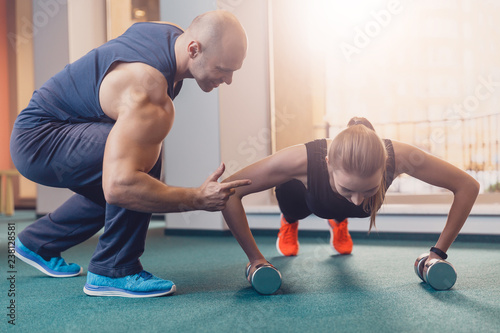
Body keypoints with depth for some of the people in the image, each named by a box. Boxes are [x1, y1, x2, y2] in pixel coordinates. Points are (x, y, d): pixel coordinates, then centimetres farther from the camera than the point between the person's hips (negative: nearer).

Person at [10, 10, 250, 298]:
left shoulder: (171, 32, -5)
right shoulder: (148, 94, -34)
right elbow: (119, 185, -42)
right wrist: (198, 199, -34)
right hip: (37, 140, -10)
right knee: (143, 156, -31)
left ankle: (36, 244, 40)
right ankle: (113, 271, -15)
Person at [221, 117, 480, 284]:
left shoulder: (400, 157, -46)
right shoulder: (302, 160, -50)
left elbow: (468, 187, -32)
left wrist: (439, 252, -31)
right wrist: (255, 258, -38)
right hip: (305, 196, -1)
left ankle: (339, 222, 70)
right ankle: (288, 224, 66)